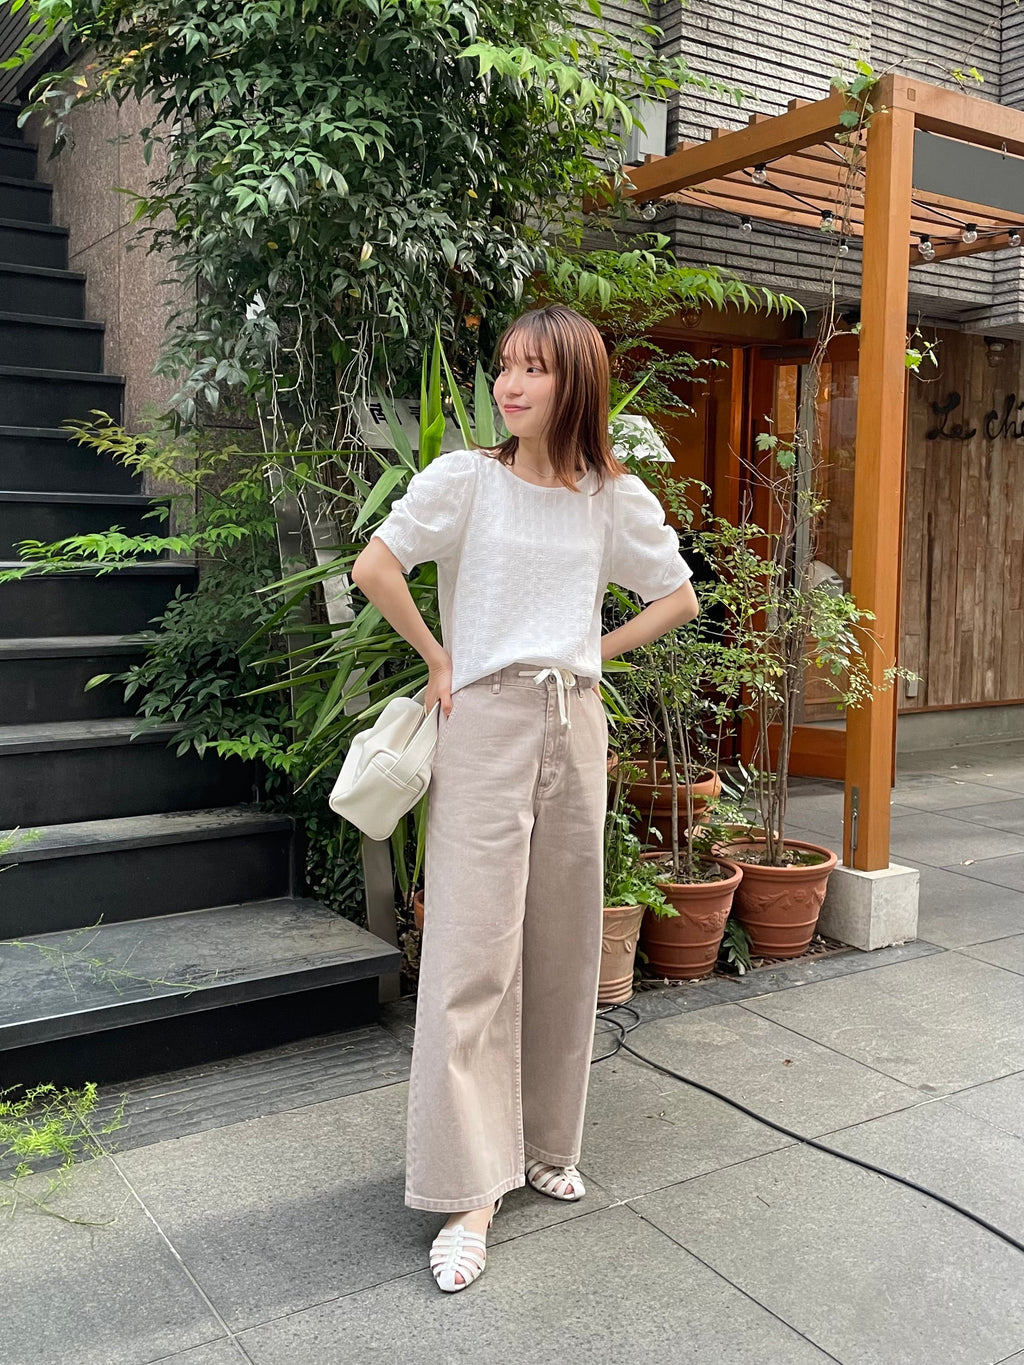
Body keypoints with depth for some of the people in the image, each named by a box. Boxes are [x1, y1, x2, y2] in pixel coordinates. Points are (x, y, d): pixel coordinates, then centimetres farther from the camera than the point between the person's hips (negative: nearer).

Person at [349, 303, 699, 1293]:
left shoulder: (616, 498, 5)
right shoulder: (465, 479, -4)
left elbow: (678, 597, 15)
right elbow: (373, 567, -8)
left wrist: (594, 650, 6)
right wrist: (438, 660, -3)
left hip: (574, 727, 4)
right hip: (484, 726, -3)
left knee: (563, 945, 10)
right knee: (472, 954, -5)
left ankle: (544, 1143, 29)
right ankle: (469, 1193, 4)